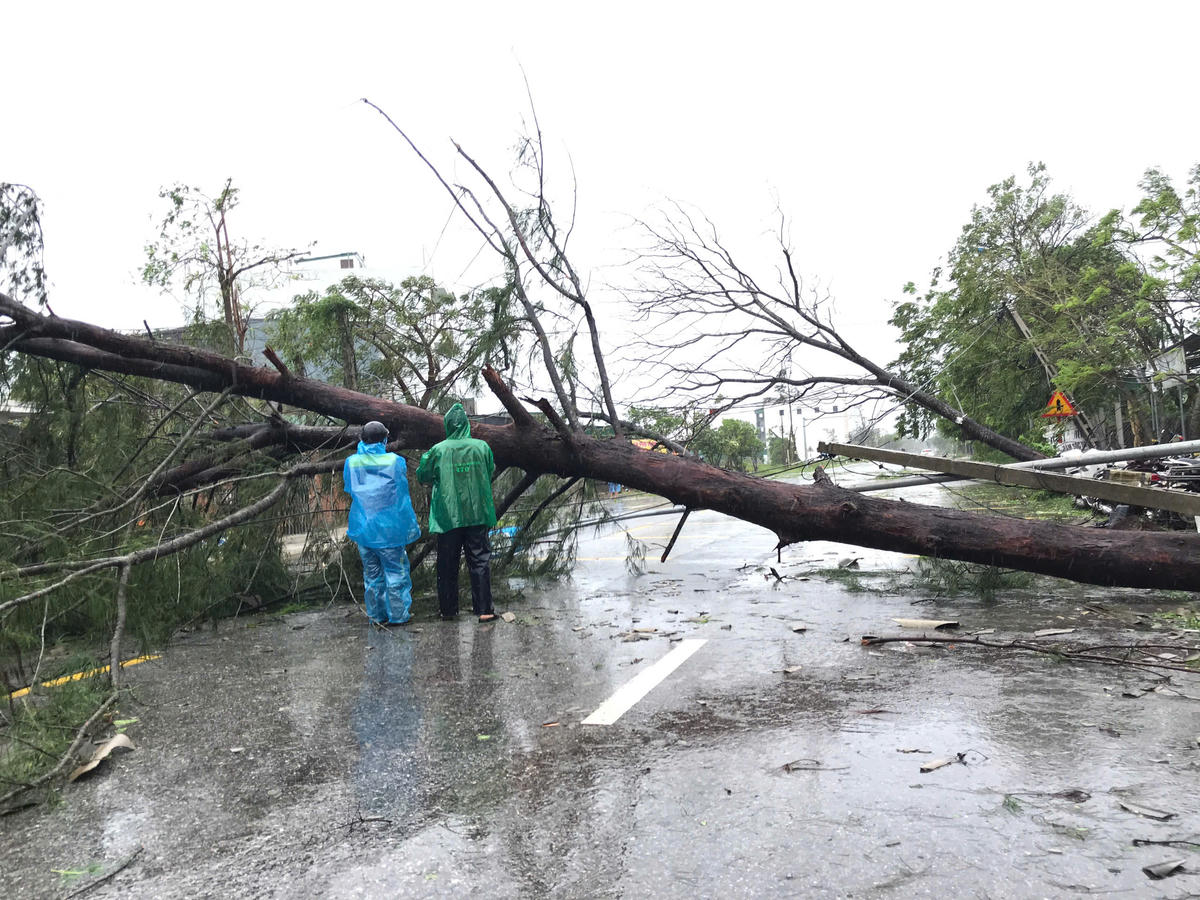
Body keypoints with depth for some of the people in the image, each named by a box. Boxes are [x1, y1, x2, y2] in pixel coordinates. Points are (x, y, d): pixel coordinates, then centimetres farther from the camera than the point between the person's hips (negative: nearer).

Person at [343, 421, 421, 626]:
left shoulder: (352, 462, 1)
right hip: (388, 528, -3)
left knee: (371, 574, 12)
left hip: (363, 529, 4)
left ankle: (377, 615, 19)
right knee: (395, 571, 5)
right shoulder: (395, 461, -7)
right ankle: (398, 614, 8)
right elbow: (402, 496, -2)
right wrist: (410, 525, 5)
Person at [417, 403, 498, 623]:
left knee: (447, 564, 11)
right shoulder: (482, 447, -3)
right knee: (480, 561, 5)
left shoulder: (438, 450, -6)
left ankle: (448, 609, 19)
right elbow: (491, 471, 13)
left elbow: (422, 477, 6)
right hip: (477, 514, 0)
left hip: (447, 516, 0)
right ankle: (484, 609, 4)